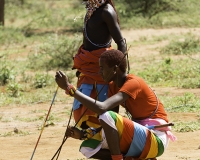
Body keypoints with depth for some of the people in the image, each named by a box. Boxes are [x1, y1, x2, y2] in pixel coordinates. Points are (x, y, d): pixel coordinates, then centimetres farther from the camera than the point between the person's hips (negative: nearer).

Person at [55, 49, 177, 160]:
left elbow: (101, 108, -34)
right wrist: (83, 134, -7)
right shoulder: (113, 86, 9)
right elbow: (106, 124, 10)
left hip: (156, 142, -9)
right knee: (88, 148, -1)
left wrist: (69, 88, -32)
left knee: (107, 116, -29)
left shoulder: (133, 83, -19)